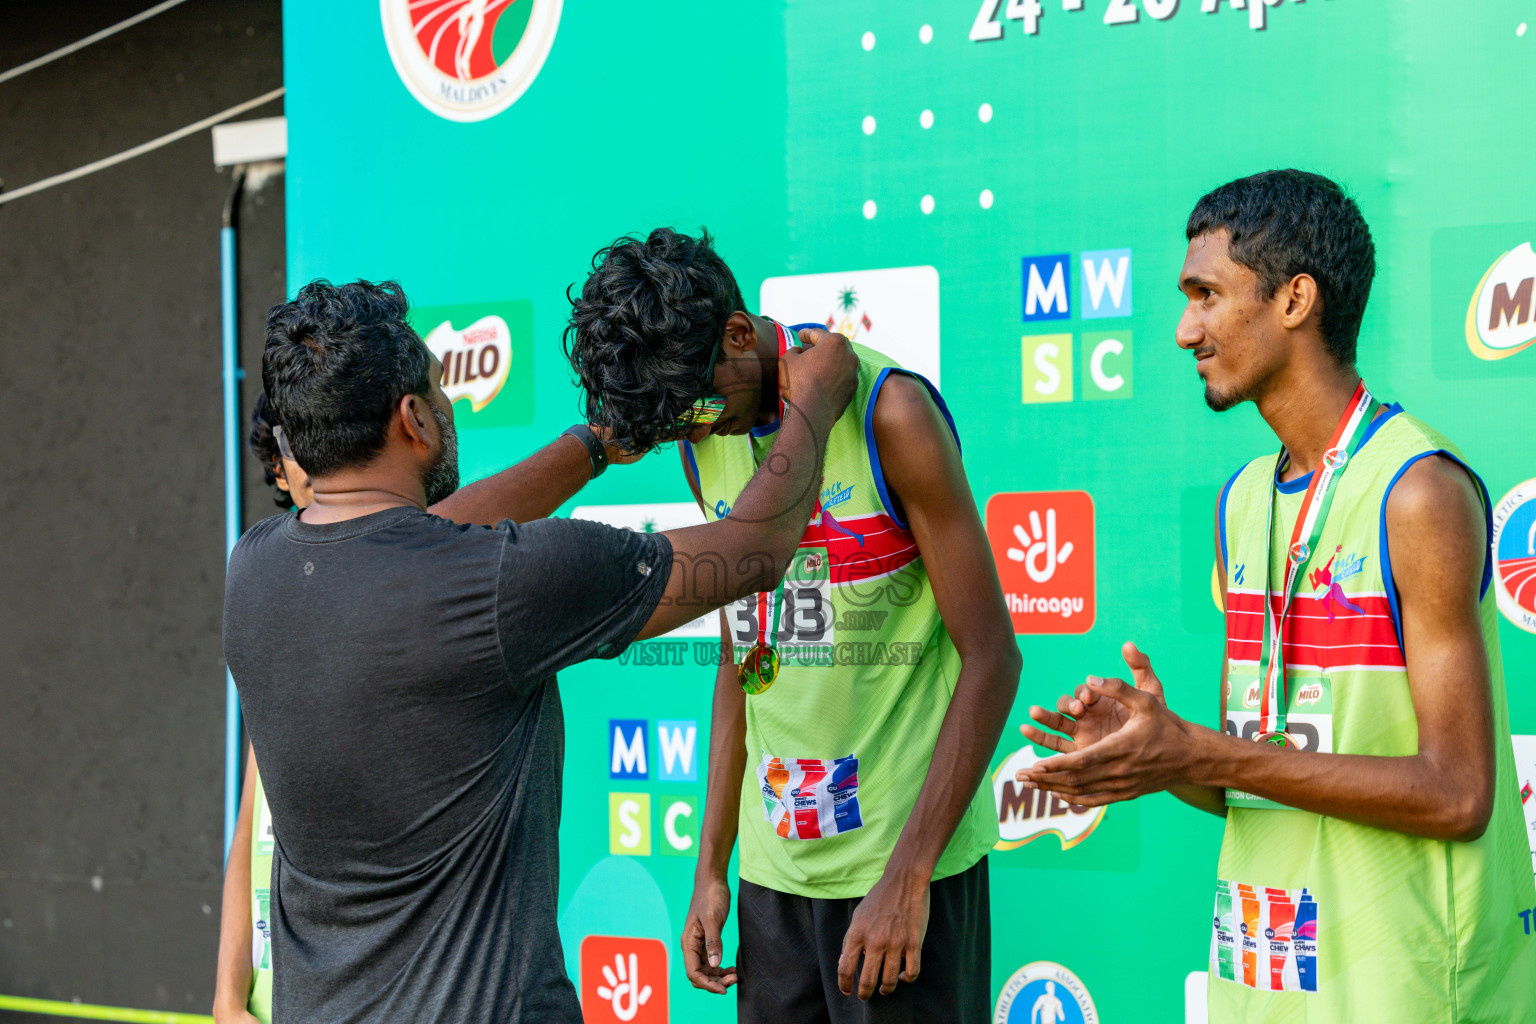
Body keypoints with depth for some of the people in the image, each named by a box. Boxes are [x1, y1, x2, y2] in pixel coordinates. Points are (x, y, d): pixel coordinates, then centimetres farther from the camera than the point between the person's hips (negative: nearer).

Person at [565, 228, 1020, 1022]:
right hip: (773, 862, 5)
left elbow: (990, 659, -13)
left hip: (903, 856, -5)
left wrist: (908, 876, -16)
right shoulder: (702, 445, 7)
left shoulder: (887, 412, -13)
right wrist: (711, 865, 12)